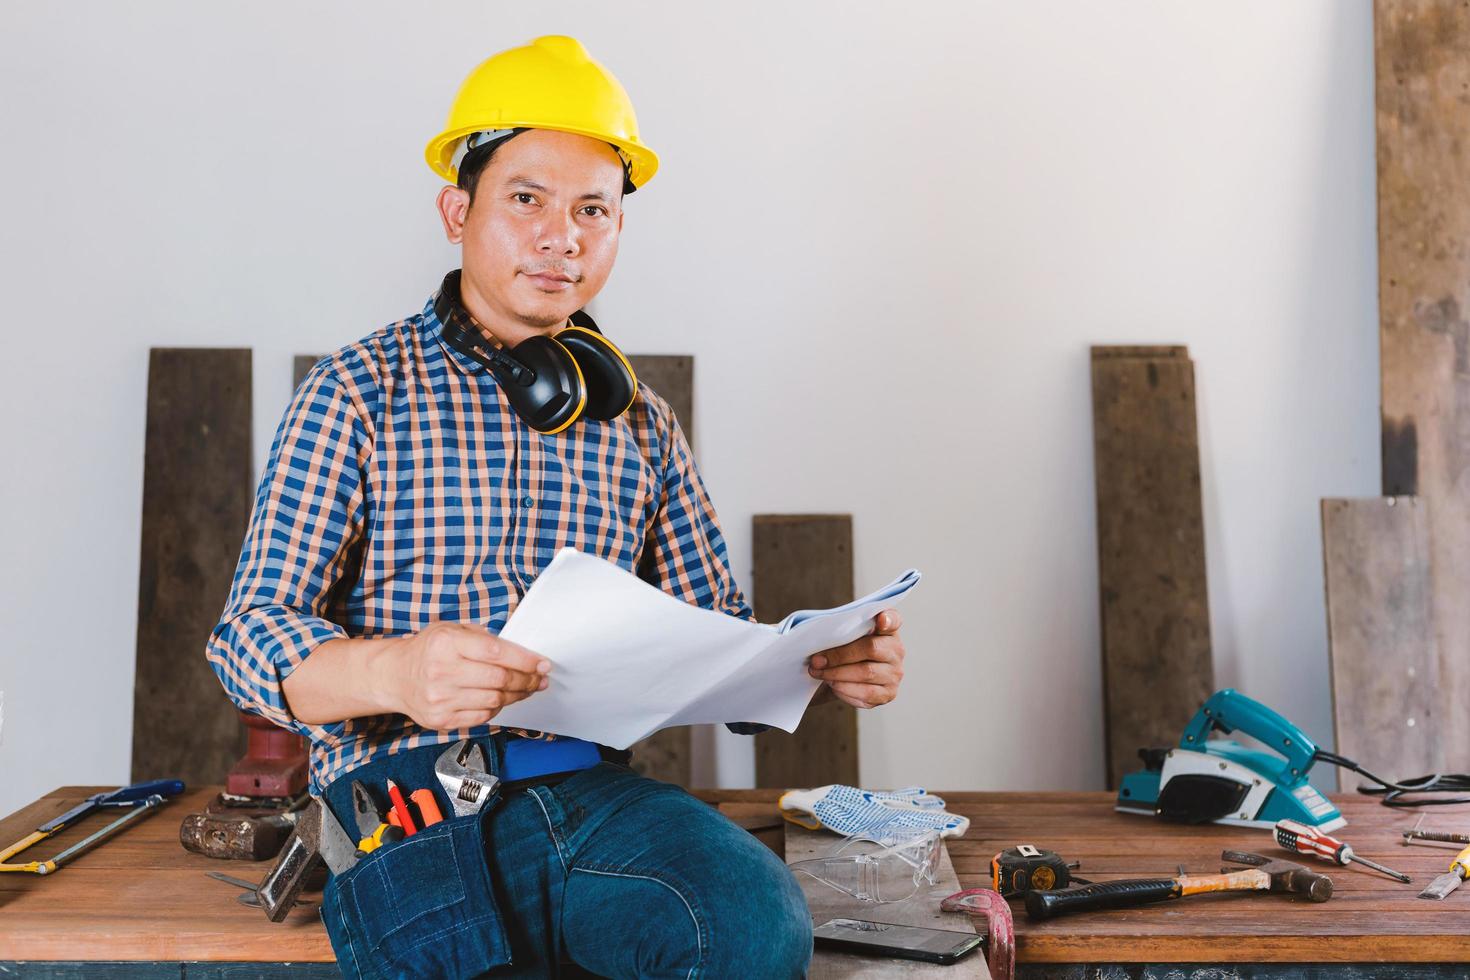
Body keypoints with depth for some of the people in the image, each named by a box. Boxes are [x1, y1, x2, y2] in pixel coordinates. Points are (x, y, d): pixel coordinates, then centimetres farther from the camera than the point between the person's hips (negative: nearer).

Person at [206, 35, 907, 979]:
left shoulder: (638, 420, 16)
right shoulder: (359, 390, 4)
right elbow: (255, 633, -2)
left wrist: (822, 664, -7)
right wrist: (397, 672, -24)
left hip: (593, 786, 4)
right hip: (408, 787, -3)